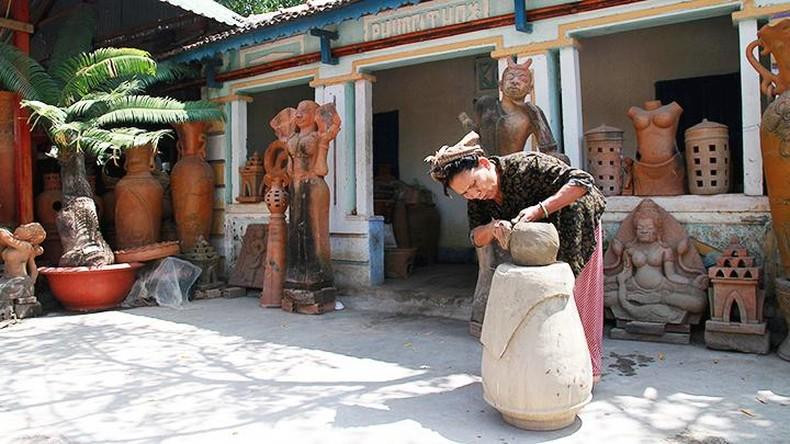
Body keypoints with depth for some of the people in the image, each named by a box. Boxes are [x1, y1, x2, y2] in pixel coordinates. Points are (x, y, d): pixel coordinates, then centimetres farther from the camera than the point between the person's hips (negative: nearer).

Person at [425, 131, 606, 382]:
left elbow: (582, 182, -39)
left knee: (578, 295, 1)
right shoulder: (477, 196, -17)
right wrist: (493, 228, -43)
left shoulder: (526, 166, -37)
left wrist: (540, 209, -49)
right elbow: (477, 238, -20)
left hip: (575, 221, -6)